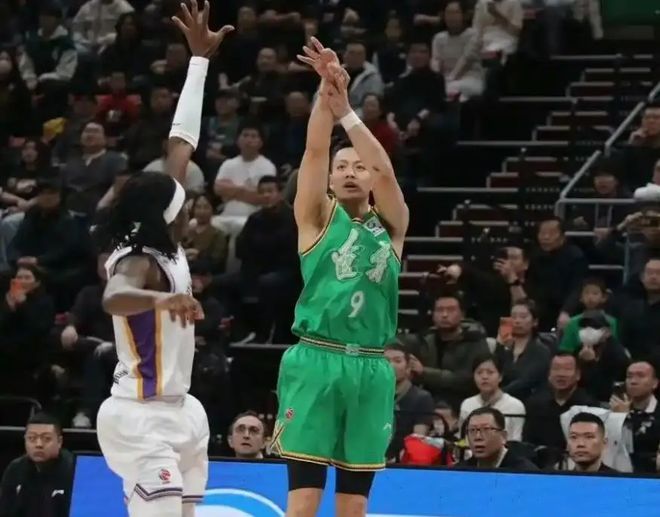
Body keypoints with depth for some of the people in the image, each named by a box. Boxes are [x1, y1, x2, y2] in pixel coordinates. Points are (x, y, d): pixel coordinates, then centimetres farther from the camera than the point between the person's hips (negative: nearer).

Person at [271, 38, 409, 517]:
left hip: (371, 370, 3)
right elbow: (315, 151, -6)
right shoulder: (318, 218, 8)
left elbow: (387, 171, -6)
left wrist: (346, 109, -16)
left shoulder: (391, 226, 12)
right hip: (316, 361, -3)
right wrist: (326, 92, -21)